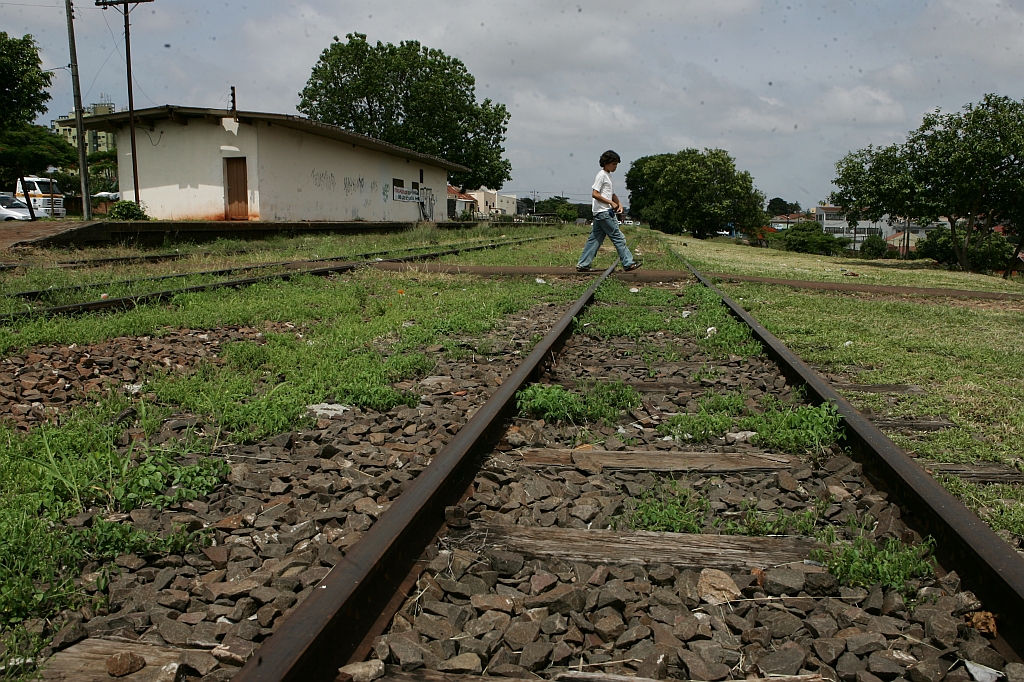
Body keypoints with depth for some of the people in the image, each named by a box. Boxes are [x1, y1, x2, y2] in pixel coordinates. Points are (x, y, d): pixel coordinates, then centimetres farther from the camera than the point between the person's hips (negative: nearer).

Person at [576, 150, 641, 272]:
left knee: (595, 239, 7)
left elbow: (611, 194, 30)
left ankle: (583, 265, 8)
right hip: (603, 212, -10)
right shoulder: (601, 175, -10)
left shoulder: (608, 175, 20)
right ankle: (628, 263, -2)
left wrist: (618, 204, 12)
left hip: (607, 212, 10)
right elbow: (595, 194, -17)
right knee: (618, 237, -6)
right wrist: (611, 203, -15)